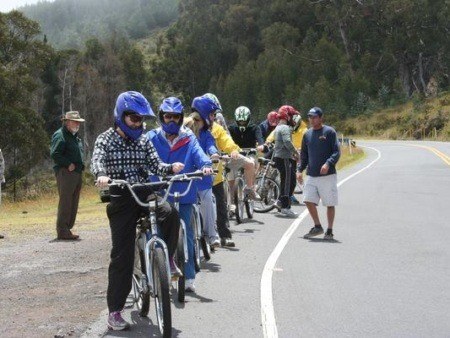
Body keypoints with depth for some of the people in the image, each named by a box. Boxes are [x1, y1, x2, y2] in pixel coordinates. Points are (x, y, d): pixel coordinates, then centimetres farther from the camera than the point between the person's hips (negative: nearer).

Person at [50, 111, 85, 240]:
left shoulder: (74, 136, 22)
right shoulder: (60, 135, -9)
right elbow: (55, 154, -19)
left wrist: (79, 166, 12)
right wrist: (68, 164, -19)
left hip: (76, 173, 10)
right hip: (65, 173, -10)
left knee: (73, 203, 12)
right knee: (65, 202, -9)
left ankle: (68, 228, 19)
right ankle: (62, 231, -6)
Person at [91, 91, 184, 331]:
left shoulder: (143, 140, 9)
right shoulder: (106, 139, -1)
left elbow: (156, 164, 0)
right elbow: (97, 162, -19)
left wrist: (171, 168, -23)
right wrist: (102, 175, -42)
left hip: (146, 194, 3)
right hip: (121, 199, -3)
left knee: (170, 214, -30)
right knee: (122, 255, -5)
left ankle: (167, 259, -4)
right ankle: (114, 311, 4)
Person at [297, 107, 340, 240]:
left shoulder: (329, 132, -5)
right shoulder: (307, 134, 12)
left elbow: (337, 152, -9)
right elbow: (303, 154, 19)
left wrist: (328, 164, -24)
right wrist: (299, 170, 8)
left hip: (328, 175, -5)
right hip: (311, 175, 5)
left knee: (330, 204, 2)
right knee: (308, 200, -3)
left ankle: (329, 231, 14)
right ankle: (317, 227, 14)